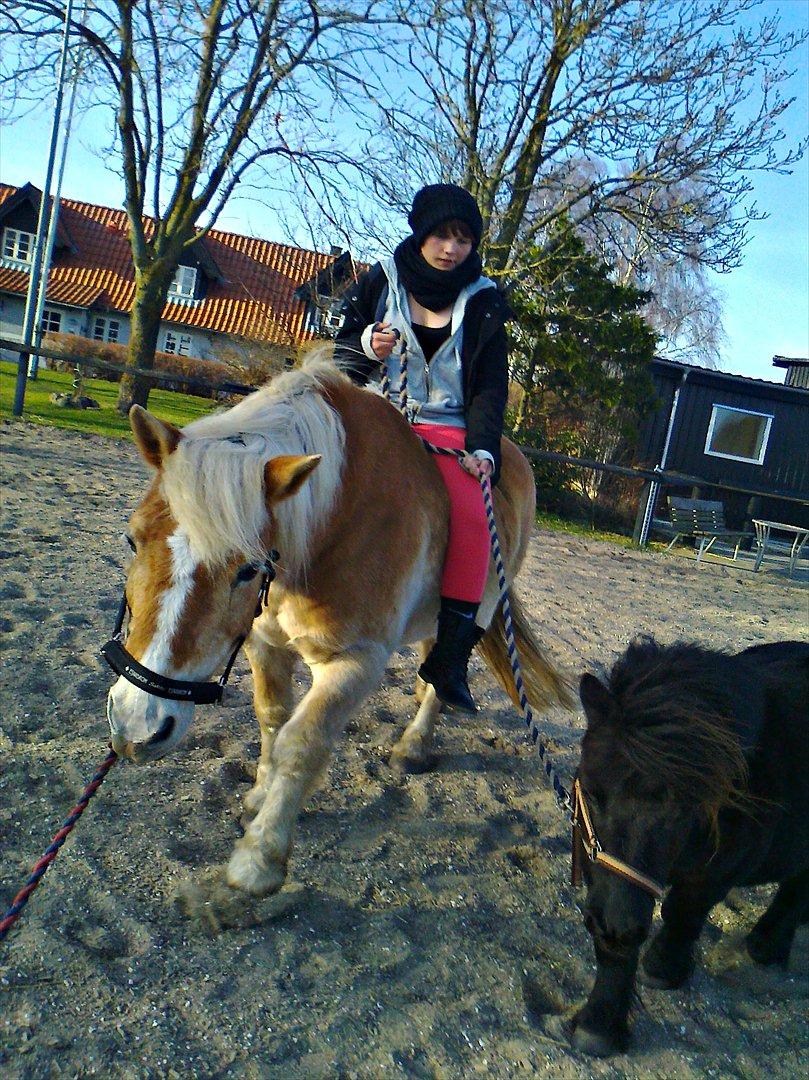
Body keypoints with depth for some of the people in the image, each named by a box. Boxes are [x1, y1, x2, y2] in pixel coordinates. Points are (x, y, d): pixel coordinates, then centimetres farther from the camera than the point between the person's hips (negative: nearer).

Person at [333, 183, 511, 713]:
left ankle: (450, 657, -19)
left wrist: (482, 448, -12)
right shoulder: (382, 281, 8)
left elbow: (491, 386, 4)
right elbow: (343, 359, 11)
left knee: (473, 516, -27)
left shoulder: (483, 302, 8)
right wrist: (368, 347, -13)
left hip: (448, 429, 0)